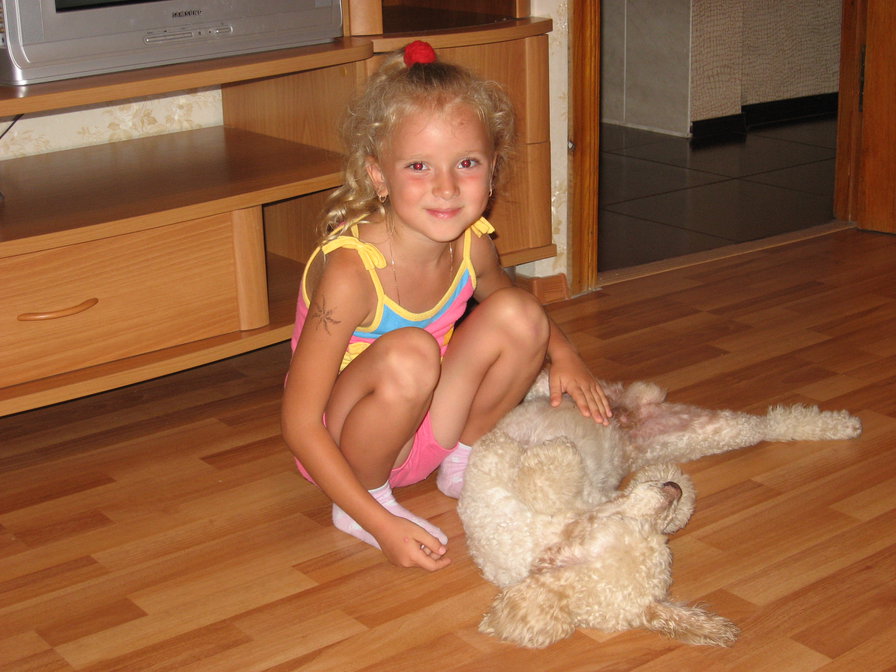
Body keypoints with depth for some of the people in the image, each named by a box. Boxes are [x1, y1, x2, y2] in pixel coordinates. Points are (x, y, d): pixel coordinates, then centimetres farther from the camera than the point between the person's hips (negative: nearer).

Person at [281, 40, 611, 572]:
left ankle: (463, 462, 9)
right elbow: (299, 423, -27)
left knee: (519, 316, -12)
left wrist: (563, 353, -2)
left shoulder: (472, 245, -12)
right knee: (409, 354, -34)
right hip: (343, 447, -6)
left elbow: (505, 294, 16)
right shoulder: (350, 273, -31)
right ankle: (370, 499, -9)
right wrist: (381, 525, -31)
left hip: (425, 424, 6)